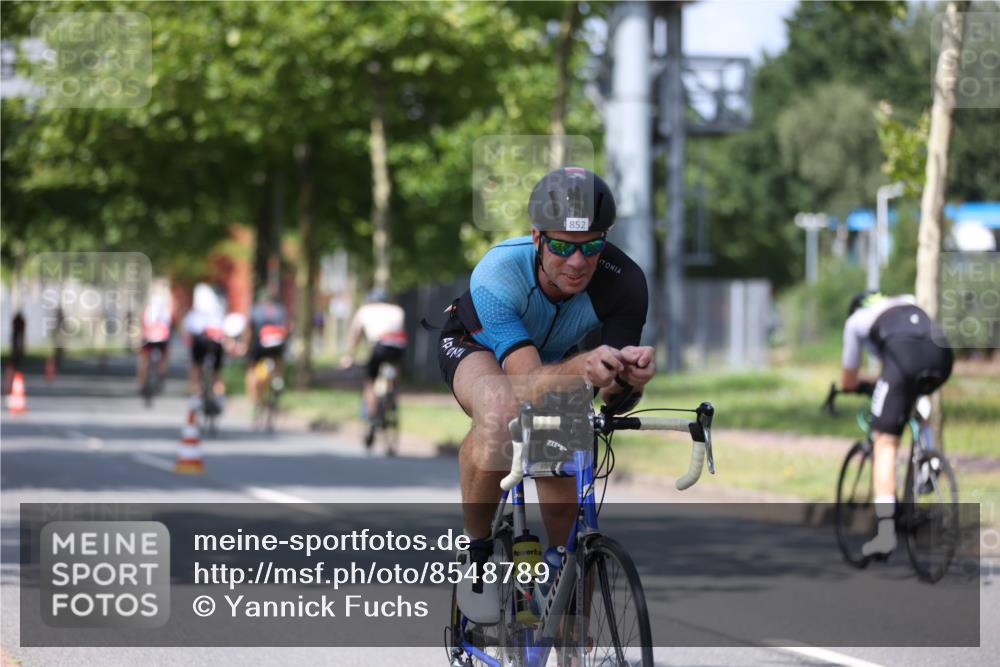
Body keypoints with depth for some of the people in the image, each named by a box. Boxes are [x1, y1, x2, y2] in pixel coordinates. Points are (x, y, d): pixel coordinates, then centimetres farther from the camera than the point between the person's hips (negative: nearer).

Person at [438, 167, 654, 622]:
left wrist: (629, 376, -57)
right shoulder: (497, 274, -40)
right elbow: (526, 379, -48)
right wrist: (581, 367, -69)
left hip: (553, 356, 4)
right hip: (475, 347, -4)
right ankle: (476, 551, -18)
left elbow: (615, 400, -33)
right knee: (500, 411, -38)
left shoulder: (623, 282, -33)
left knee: (563, 506, -6)